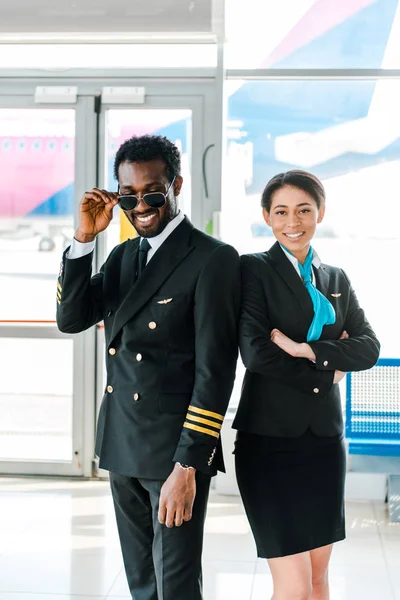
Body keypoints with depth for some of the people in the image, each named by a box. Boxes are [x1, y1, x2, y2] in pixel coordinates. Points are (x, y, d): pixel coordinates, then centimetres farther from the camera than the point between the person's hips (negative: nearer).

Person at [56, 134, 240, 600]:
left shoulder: (213, 259, -12)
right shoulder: (123, 255, 12)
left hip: (176, 453, -7)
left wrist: (187, 466, -19)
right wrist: (84, 238, -5)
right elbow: (71, 319, 6)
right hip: (121, 447, 7)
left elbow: (215, 371, -15)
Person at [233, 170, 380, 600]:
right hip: (269, 438, -5)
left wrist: (308, 350, -14)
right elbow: (255, 353, -15)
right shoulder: (254, 269, -3)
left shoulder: (336, 279, 13)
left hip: (324, 437, 5)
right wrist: (328, 369, -6)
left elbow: (368, 348, 1)